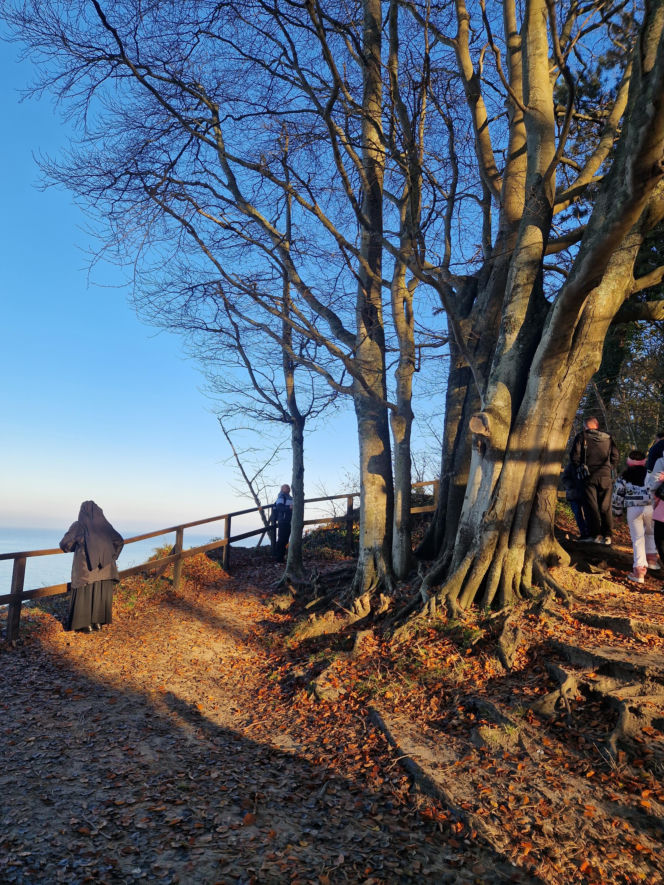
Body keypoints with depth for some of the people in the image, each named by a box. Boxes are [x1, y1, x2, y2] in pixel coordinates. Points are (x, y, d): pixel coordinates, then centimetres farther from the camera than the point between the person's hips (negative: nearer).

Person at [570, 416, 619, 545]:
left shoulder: (581, 436, 1)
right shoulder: (608, 438, 11)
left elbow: (574, 455, -6)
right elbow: (615, 456, 8)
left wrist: (580, 468, 7)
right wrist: (610, 469, 16)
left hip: (590, 476, -3)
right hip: (606, 476, 3)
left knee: (591, 506, 1)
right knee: (606, 507, 8)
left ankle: (595, 534, -2)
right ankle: (607, 535, 6)